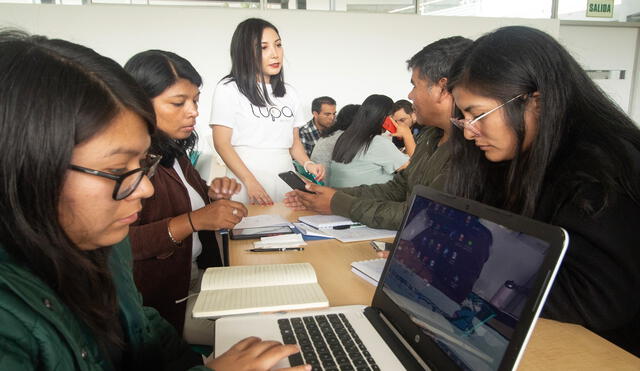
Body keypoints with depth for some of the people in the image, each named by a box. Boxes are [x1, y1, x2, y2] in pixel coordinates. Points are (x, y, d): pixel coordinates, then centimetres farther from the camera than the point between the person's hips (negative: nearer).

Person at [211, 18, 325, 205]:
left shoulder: (289, 92, 13)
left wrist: (307, 164, -3)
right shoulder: (228, 89, -3)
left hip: (285, 180, 5)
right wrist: (250, 182, -18)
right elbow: (222, 143, -9)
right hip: (246, 184, -4)